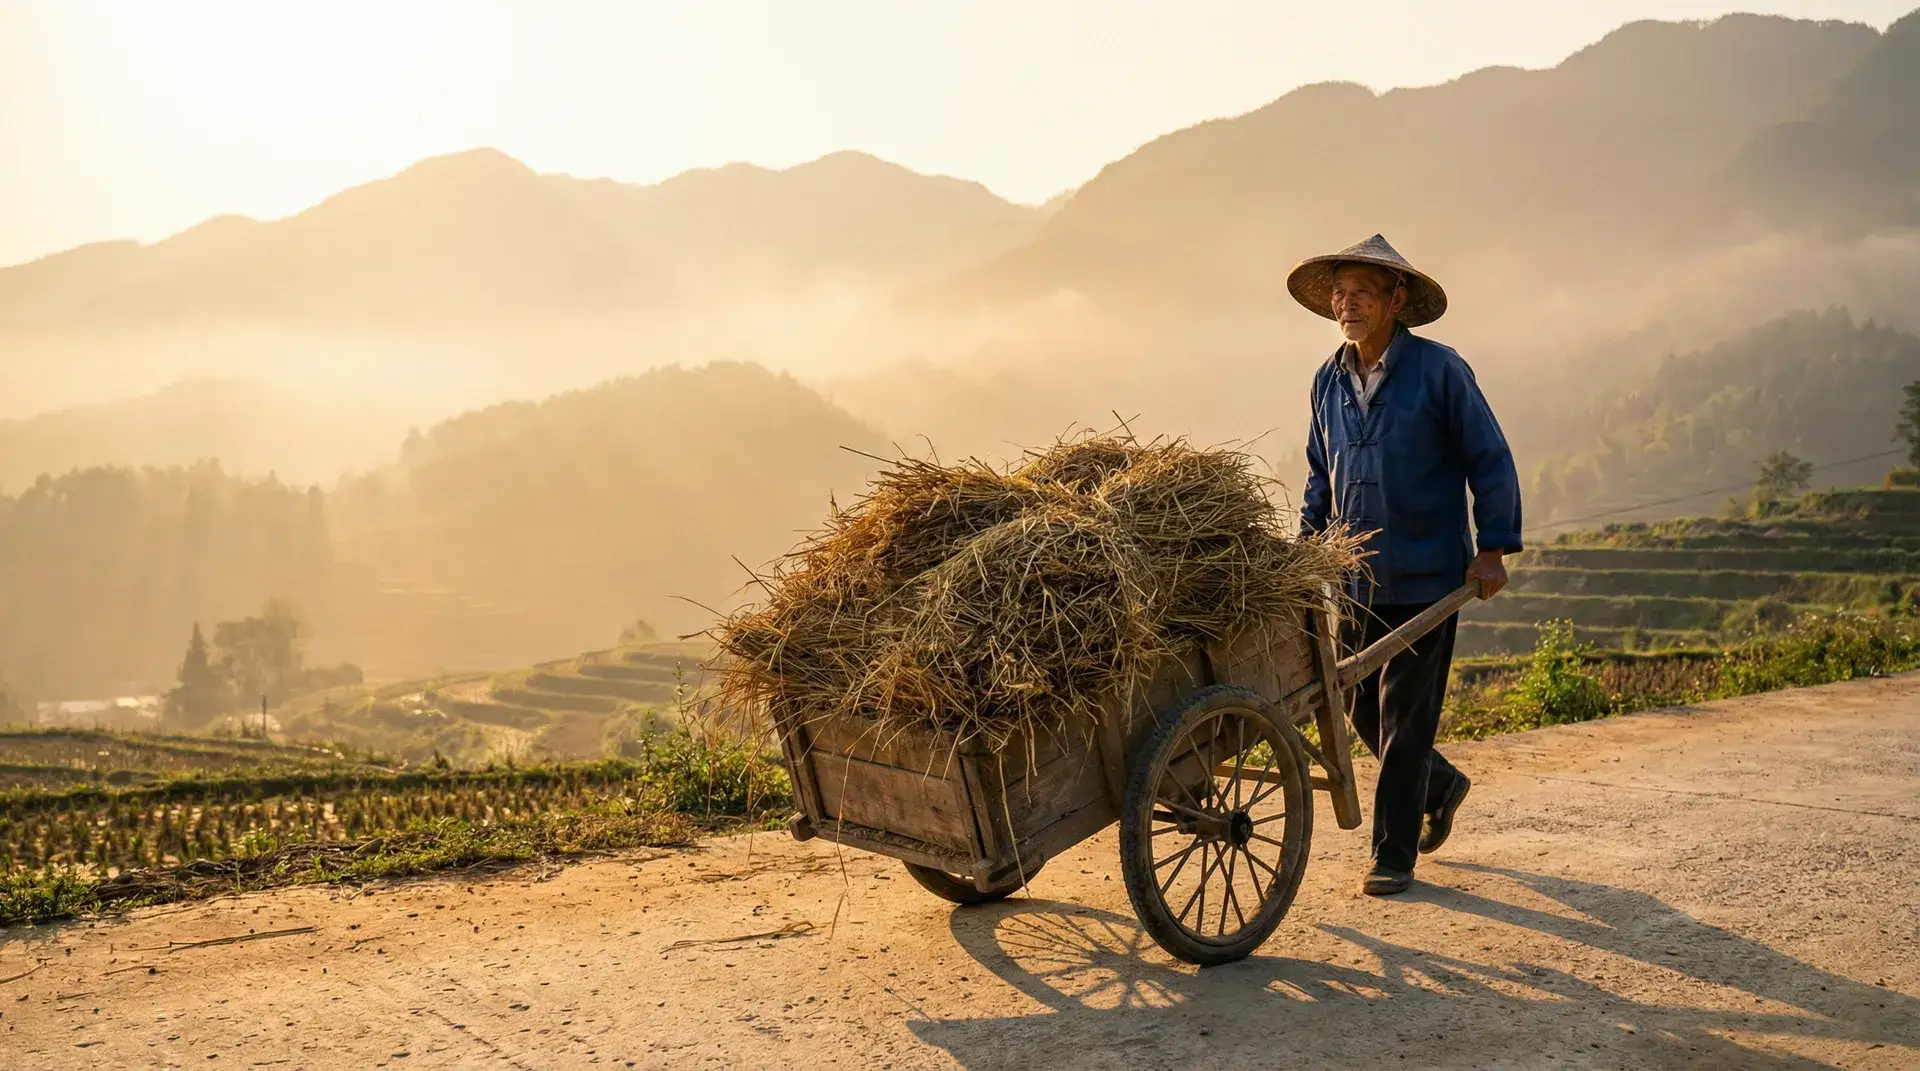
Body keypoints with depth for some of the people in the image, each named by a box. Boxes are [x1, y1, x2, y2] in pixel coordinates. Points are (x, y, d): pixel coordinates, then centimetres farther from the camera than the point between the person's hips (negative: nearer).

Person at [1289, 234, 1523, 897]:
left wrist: (1493, 549, -10)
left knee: (1405, 717, -2)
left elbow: (1490, 461, -5)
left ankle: (1394, 855, 10)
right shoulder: (1329, 380, 8)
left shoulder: (1439, 371, -9)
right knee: (1364, 711, 13)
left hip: (1428, 578, -6)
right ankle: (1440, 785, 40)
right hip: (1356, 579, 6)